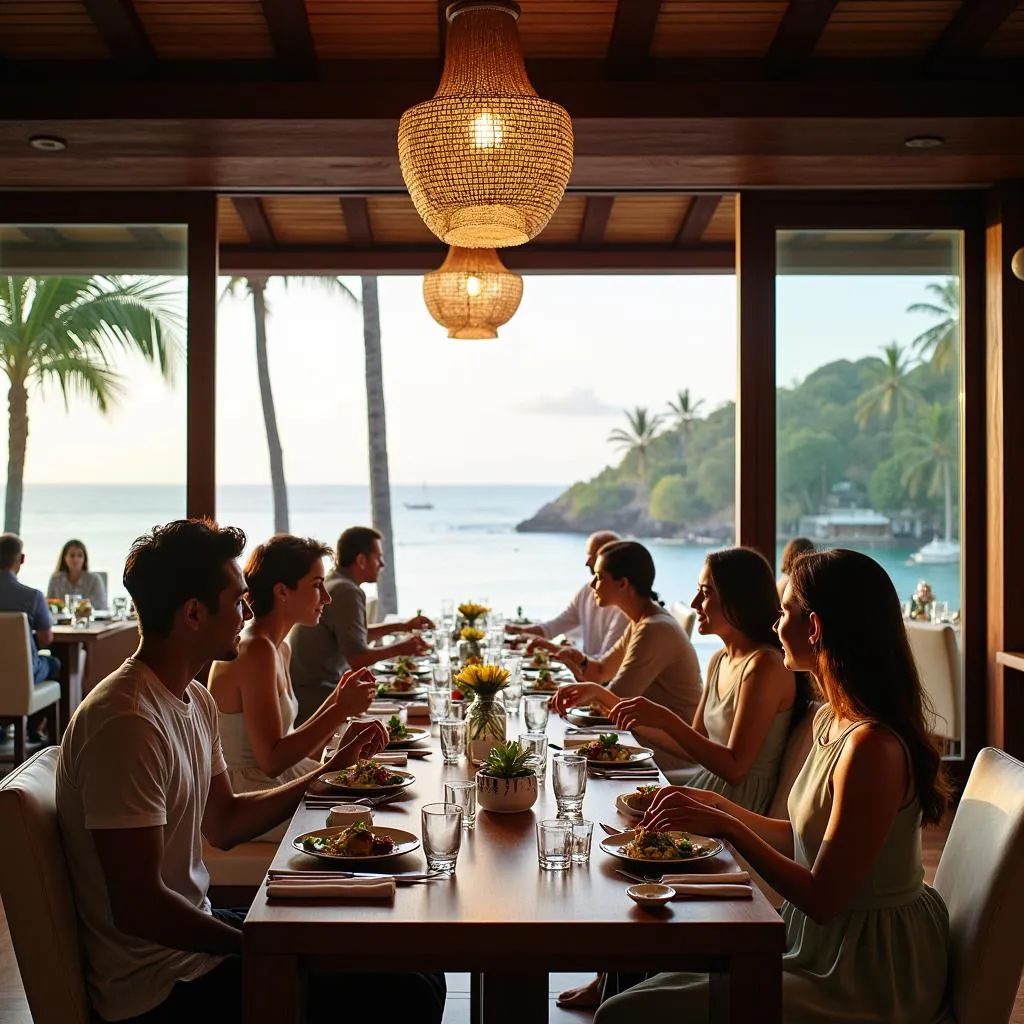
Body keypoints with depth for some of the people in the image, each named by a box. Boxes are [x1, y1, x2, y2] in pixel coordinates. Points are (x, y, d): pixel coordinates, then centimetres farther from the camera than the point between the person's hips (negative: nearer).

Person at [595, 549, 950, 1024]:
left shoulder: (872, 747, -24)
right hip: (829, 942, 9)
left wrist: (728, 826, -21)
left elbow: (822, 899, -23)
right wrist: (717, 807, 8)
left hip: (864, 975, -9)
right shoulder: (831, 721, 4)